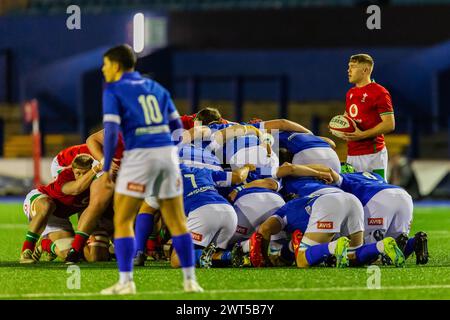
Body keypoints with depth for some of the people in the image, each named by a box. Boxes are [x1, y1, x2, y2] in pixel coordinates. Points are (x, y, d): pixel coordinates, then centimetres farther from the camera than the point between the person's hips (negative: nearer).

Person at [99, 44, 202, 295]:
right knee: (177, 221, 11)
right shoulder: (156, 88, 17)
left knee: (123, 221, 3)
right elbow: (177, 126, 18)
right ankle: (190, 280, 9)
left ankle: (126, 282, -4)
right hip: (168, 152, 5)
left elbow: (111, 131, -10)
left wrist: (106, 167, -2)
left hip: (139, 156, -5)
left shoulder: (114, 90, 0)